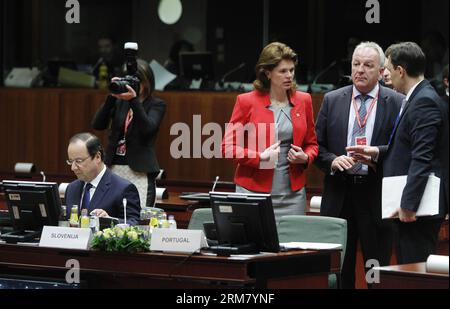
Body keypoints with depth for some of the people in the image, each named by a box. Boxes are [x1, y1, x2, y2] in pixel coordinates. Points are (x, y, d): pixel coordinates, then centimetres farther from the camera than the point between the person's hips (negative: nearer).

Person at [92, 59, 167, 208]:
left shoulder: (156, 105, 3)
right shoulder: (119, 102, 13)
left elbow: (148, 128, -15)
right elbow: (98, 125, 0)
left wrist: (134, 100, -23)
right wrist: (112, 96, -8)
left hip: (140, 172, -4)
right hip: (114, 169, 4)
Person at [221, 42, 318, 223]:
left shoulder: (303, 101, 9)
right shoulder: (247, 101, -2)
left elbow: (311, 144, 18)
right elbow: (228, 147, -2)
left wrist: (305, 158, -4)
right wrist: (260, 157, -15)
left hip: (292, 194, 3)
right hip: (254, 192, -3)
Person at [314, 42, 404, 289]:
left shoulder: (396, 103, 1)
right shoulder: (332, 100, 9)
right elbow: (317, 146, 9)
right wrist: (332, 160, -10)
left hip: (376, 195, -2)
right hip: (339, 194, 2)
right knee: (338, 270, 5)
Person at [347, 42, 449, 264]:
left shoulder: (425, 102, -16)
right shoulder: (418, 99, 16)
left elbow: (422, 158, -22)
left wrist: (409, 205, -24)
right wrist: (378, 152, 13)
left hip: (417, 207, -10)